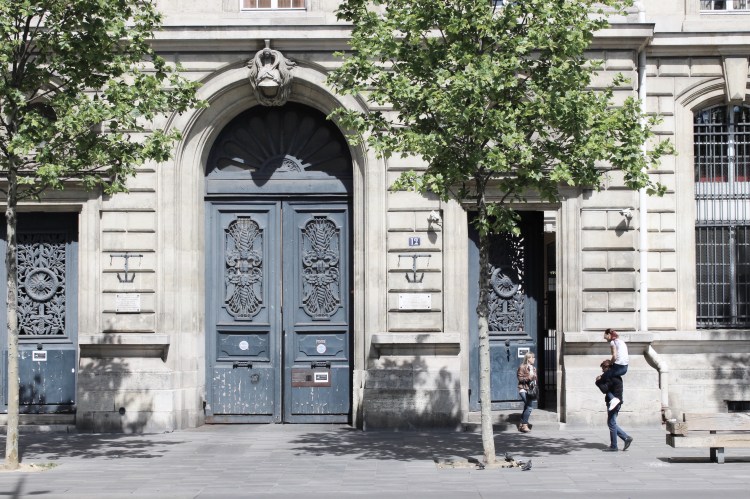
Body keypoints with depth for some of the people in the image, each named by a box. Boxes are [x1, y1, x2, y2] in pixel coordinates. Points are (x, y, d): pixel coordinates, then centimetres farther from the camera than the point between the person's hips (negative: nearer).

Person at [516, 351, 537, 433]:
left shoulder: (533, 368, 15)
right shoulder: (522, 367, -6)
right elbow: (520, 378, -11)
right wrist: (528, 378, -22)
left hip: (530, 390, 8)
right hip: (524, 390, -8)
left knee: (526, 408, 11)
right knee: (529, 407, -18)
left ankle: (521, 425, 19)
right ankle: (525, 425, -14)